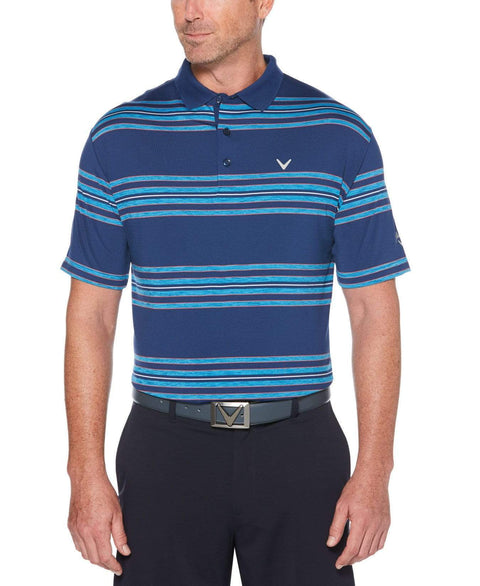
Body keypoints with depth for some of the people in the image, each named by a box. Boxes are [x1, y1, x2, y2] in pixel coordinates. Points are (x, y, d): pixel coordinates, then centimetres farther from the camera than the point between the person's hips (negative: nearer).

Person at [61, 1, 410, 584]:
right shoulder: (118, 137, 2)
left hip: (299, 448, 0)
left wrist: (374, 472, -6)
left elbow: (374, 312, 0)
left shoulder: (341, 136, 0)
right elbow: (90, 315, 3)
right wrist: (87, 472, -4)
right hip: (165, 449, 1)